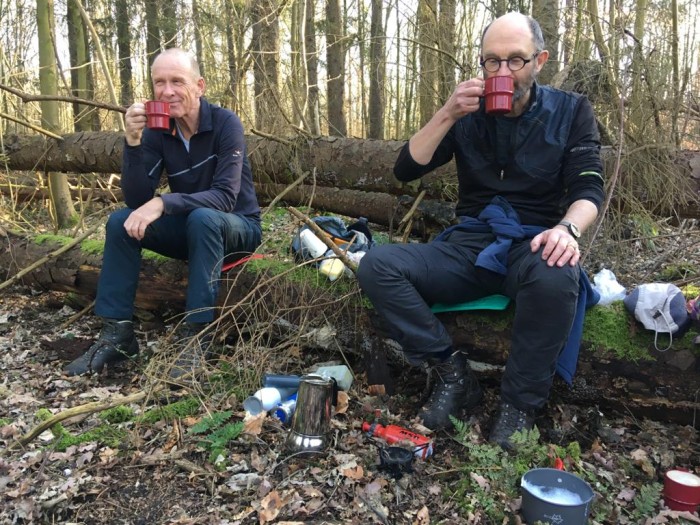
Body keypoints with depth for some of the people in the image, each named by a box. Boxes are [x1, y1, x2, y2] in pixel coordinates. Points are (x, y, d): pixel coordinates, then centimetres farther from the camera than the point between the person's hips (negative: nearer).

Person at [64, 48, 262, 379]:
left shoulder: (225, 123, -19)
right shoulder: (157, 131, -6)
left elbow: (225, 197, -28)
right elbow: (137, 200, -13)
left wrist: (162, 203, -39)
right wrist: (133, 142, -26)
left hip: (237, 227, -5)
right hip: (188, 229, 5)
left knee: (203, 218, -36)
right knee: (121, 221, -14)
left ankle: (196, 336, -31)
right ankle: (117, 332, -12)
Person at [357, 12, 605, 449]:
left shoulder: (571, 111, 6)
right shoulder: (468, 113, 9)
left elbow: (589, 188, -4)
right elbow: (406, 170, 1)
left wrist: (568, 227, -27)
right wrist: (448, 114, -12)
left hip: (532, 245, -2)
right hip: (470, 247, 2)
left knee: (557, 279, -40)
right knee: (377, 265, -22)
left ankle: (520, 404, -17)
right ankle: (454, 372, -12)